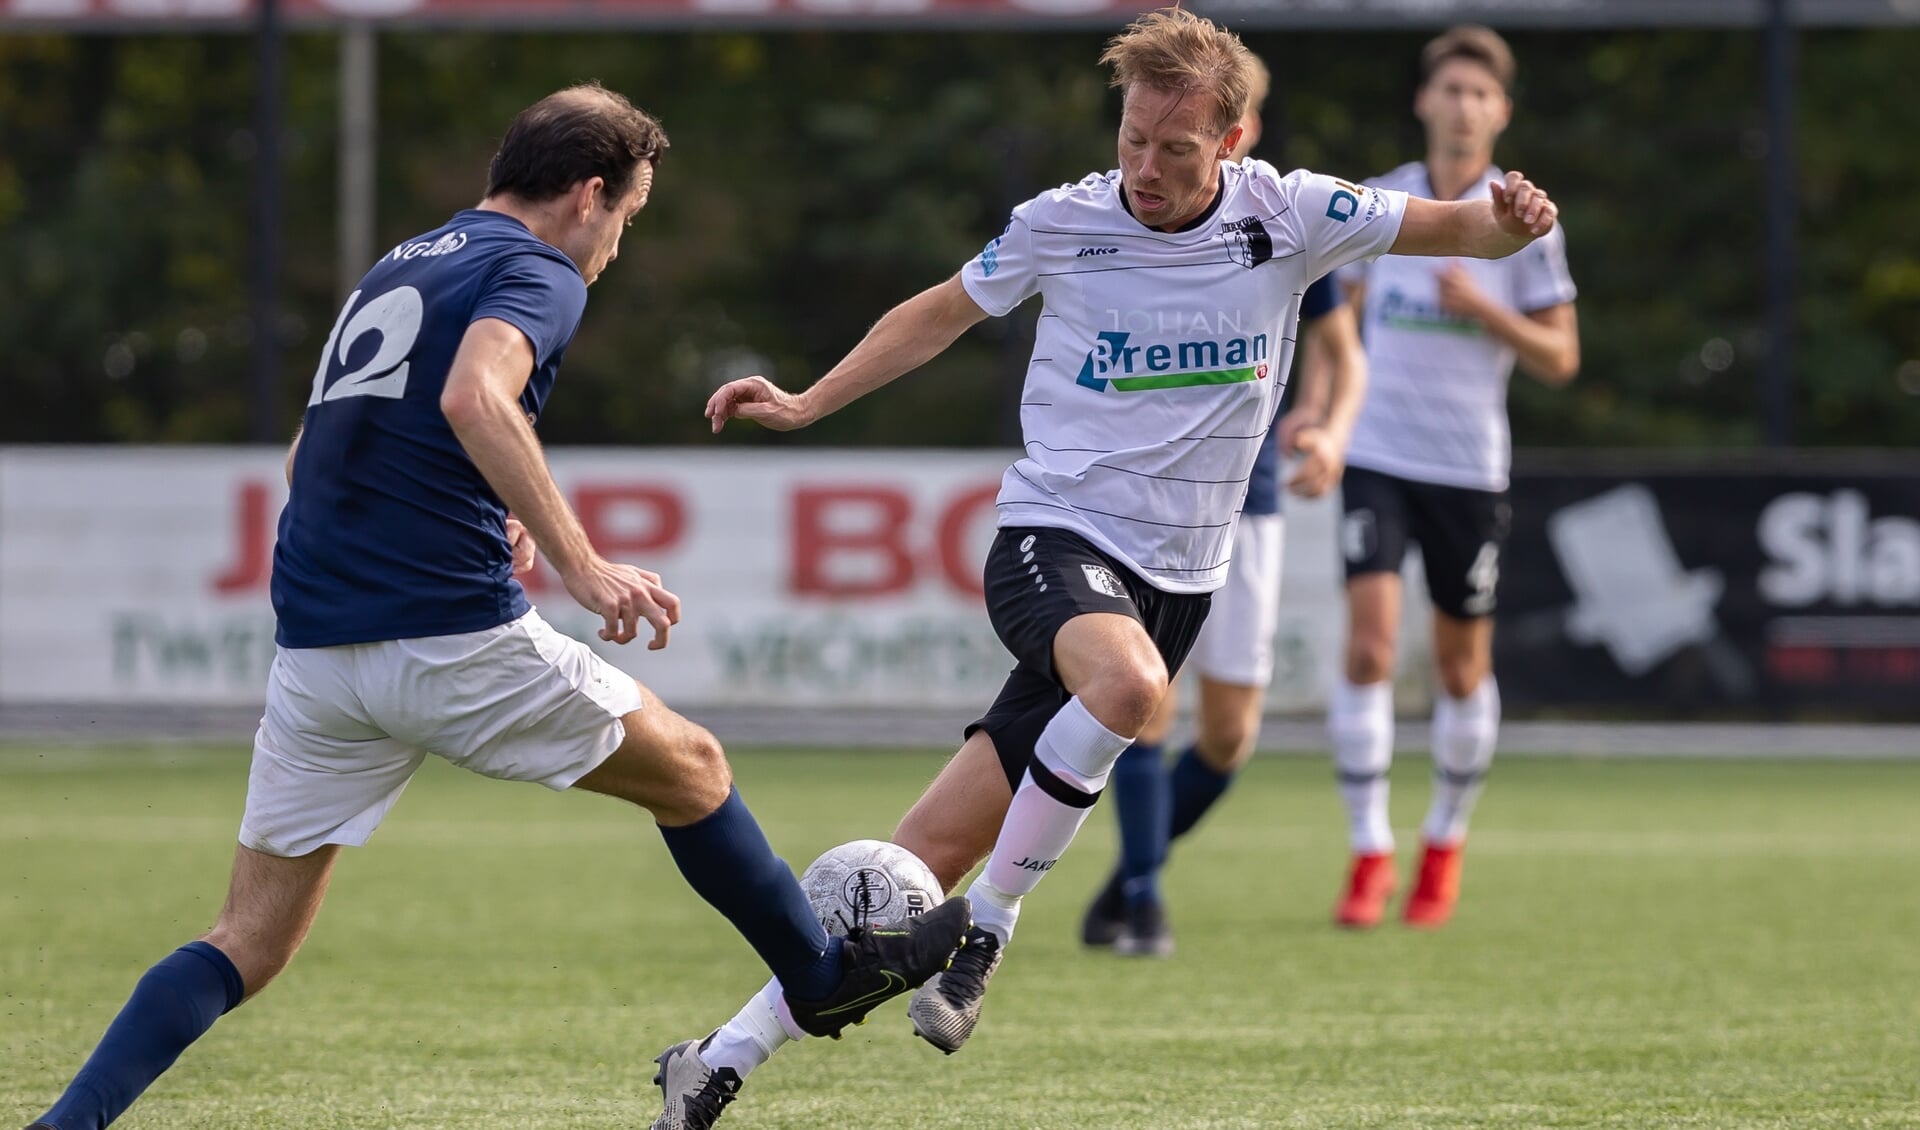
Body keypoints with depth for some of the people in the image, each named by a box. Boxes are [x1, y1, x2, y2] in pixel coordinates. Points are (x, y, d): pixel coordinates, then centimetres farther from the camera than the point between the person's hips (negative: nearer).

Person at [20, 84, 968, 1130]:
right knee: (690, 769, 17)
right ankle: (825, 975, 32)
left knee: (252, 942, 6)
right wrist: (581, 565, -27)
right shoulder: (536, 275, -3)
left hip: (314, 651, 7)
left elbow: (310, 460, 29)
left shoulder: (396, 271, 22)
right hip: (454, 638, -7)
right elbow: (475, 398, -25)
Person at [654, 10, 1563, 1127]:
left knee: (930, 856, -4)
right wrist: (807, 403, 11)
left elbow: (1450, 229, 2)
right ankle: (988, 930, -19)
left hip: (1176, 579, 2)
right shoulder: (1061, 224, -1)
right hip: (1054, 534, -2)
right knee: (1129, 680, -38)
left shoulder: (1287, 217, -1)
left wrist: (1509, 221, -20)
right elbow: (943, 312, 16)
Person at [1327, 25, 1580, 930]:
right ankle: (1370, 852, -8)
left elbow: (1560, 360, -4)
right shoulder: (1380, 202, 4)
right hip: (1378, 456, 1)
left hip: (1468, 470, -1)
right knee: (1370, 646, -14)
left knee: (1463, 668, 8)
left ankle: (1446, 839, 31)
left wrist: (1483, 309, -19)